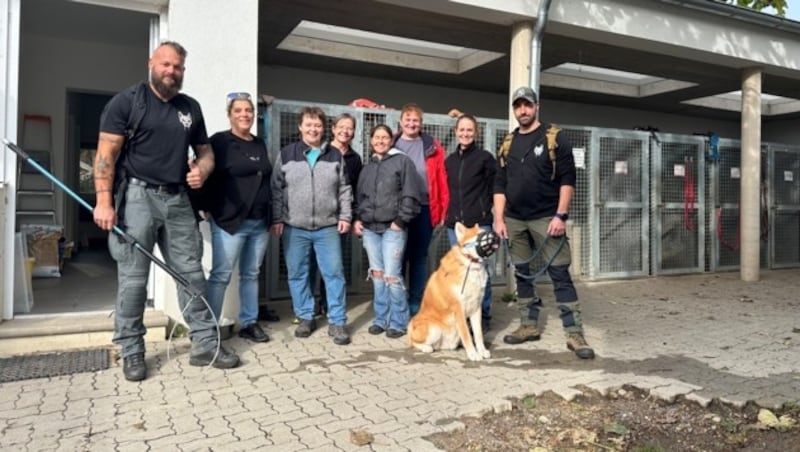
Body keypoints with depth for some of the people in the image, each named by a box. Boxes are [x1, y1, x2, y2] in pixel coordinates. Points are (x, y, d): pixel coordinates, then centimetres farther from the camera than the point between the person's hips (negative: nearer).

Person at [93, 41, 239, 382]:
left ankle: (205, 344, 11)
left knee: (192, 273, 5)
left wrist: (202, 170, -4)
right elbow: (106, 153, -6)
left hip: (178, 199, 5)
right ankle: (132, 352, 13)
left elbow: (206, 151, 20)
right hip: (137, 196, -4)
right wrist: (104, 200, -15)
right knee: (133, 279, 0)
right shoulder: (126, 101, 0)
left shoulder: (191, 108, 14)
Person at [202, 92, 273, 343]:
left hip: (260, 223, 6)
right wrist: (208, 208, -15)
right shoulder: (220, 141, -3)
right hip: (229, 221, -6)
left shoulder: (260, 145, 16)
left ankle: (249, 324, 21)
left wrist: (273, 216, 17)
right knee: (221, 275, -3)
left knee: (251, 275, 12)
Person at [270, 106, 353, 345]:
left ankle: (337, 322, 9)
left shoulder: (335, 156, 8)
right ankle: (305, 318, 22)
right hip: (294, 228, 0)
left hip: (327, 227, 0)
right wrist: (277, 219, -2)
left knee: (334, 273, -1)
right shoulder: (286, 154, 4)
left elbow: (344, 189, 10)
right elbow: (276, 189, 3)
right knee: (297, 274, 7)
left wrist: (345, 216, 1)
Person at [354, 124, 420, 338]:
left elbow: (410, 195, -6)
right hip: (369, 228, 6)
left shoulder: (402, 161, 1)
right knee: (377, 275, 9)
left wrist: (400, 220, -11)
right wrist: (357, 218, 9)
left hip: (393, 228, -5)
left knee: (391, 276, -9)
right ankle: (381, 319, 19)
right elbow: (360, 195, 22)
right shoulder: (368, 166, 18)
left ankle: (398, 322, 3)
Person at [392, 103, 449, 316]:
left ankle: (416, 303, 18)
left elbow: (442, 179, 2)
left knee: (420, 257, 9)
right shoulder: (391, 145, 7)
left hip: (424, 209, 0)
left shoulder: (432, 146, 6)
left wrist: (443, 209, -5)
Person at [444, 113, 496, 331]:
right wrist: (447, 214, 12)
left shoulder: (485, 157, 0)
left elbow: (495, 188, 0)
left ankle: (483, 317, 9)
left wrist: (484, 209, -2)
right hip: (454, 223, 5)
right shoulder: (449, 160, 14)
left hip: (480, 222, -4)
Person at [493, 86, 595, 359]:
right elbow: (500, 184, 11)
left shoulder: (554, 138, -2)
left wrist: (561, 215, -15)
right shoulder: (507, 144, 12)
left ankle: (574, 333, -2)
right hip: (514, 220, 5)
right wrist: (499, 218, 2)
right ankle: (529, 326, 21)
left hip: (546, 218, -5)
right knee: (522, 274, 10)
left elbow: (567, 179, -7)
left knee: (560, 274, -6)